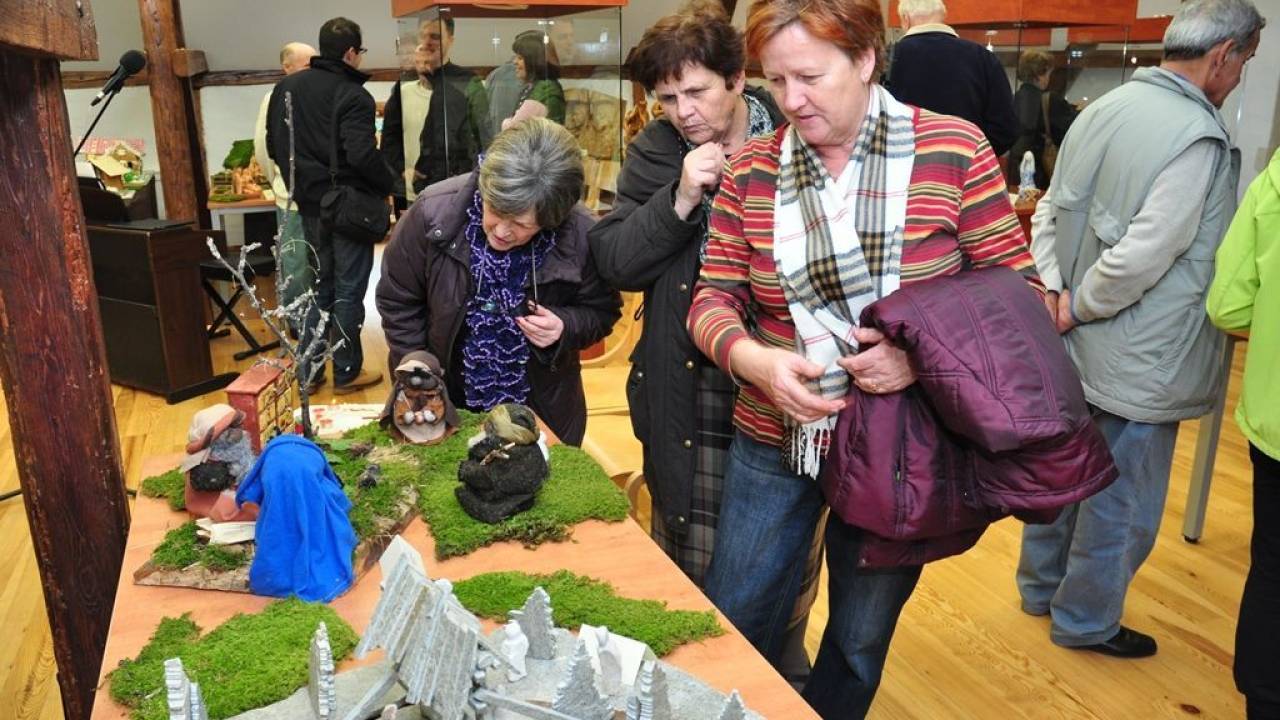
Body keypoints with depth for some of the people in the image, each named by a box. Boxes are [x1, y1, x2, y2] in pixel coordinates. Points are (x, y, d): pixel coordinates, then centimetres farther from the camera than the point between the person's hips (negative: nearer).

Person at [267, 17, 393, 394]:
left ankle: (309, 369, 21)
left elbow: (273, 147, 11)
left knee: (320, 284, 18)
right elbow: (362, 155, -25)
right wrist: (388, 183, -9)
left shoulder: (286, 87, 7)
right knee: (348, 290, 3)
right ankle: (346, 373, 12)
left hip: (310, 203, 7)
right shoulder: (352, 95, -16)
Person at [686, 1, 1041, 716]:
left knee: (861, 643, 19)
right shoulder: (751, 170, -3)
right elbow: (714, 299, -1)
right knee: (732, 625, 13)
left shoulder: (952, 148, -9)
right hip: (775, 440, 2)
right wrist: (757, 360, -23)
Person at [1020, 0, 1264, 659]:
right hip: (1134, 361, -8)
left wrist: (1057, 289, -1)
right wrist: (1079, 308, -11)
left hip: (1072, 349, 8)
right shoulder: (1196, 135, -21)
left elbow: (1051, 213, 7)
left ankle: (1041, 586, 40)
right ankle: (1085, 621, 27)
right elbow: (1144, 254, -25)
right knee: (1121, 500, 10)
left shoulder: (1103, 109, 3)